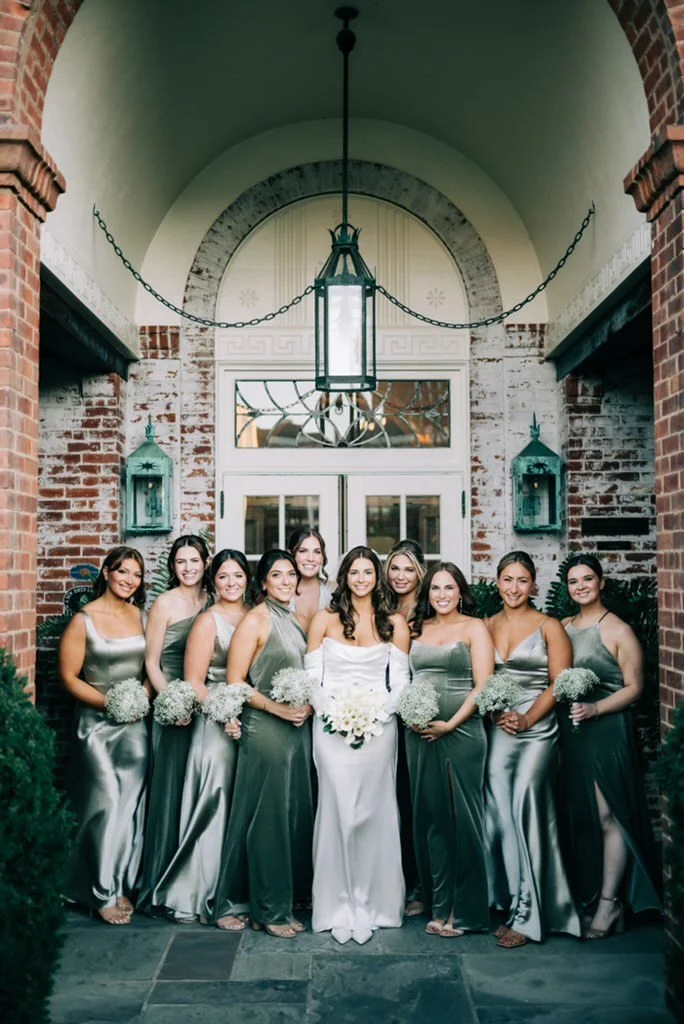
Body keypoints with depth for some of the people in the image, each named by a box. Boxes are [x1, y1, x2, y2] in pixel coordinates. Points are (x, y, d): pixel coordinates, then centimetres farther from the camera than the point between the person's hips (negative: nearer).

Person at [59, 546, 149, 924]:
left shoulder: (141, 616, 6)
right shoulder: (84, 620, -8)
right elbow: (69, 676, -7)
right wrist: (109, 702, -16)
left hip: (135, 723, 5)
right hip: (96, 723, -4)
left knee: (131, 804, 6)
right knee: (106, 803, -6)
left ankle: (121, 885, 21)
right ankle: (102, 892, 10)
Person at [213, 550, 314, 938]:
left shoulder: (298, 623, 13)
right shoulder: (255, 621, -8)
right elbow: (235, 683, -10)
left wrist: (309, 705, 1)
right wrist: (277, 708, -17)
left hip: (299, 728, 7)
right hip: (265, 728, -7)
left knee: (296, 814, 10)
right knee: (268, 816, -1)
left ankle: (288, 899, 22)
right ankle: (269, 909, 10)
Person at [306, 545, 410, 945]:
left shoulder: (394, 623, 7)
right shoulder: (325, 619, 6)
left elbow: (400, 680, 6)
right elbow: (312, 675, 4)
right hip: (332, 728, 0)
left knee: (373, 814, 2)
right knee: (338, 812, -2)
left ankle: (371, 905, 13)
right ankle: (338, 907, 9)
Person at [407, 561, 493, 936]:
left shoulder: (475, 629, 0)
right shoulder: (417, 629, 13)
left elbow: (483, 686, -7)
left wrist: (450, 724, -14)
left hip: (461, 732, -4)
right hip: (419, 734, 4)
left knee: (462, 817, 0)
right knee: (429, 816, 8)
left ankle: (465, 910, 10)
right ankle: (439, 906, 18)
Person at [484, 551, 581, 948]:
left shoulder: (549, 627, 1)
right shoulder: (486, 627, 11)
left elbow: (560, 683, -4)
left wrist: (527, 719, -12)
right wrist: (498, 714, -5)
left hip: (537, 730, -4)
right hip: (498, 731, 4)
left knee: (527, 817, -6)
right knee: (500, 817, 2)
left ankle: (527, 915, 4)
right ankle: (512, 903, 15)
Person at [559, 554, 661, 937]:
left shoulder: (618, 630, -6)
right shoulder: (562, 628, 11)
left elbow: (634, 687, -8)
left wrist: (595, 708, -19)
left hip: (607, 729, -6)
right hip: (570, 731, 6)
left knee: (608, 815, -4)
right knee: (579, 814, 10)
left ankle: (609, 902, 5)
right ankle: (587, 892, 22)